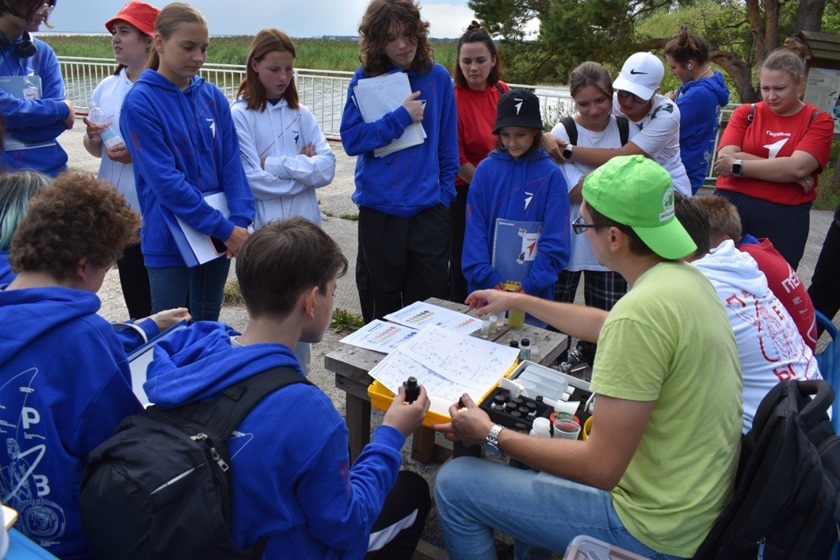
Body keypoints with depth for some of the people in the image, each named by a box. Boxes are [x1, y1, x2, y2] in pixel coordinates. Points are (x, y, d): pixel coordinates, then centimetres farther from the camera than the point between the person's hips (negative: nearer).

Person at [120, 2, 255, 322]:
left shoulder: (213, 96, 3)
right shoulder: (140, 102, -11)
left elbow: (230, 164, 0)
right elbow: (165, 181, -17)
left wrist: (240, 221, -14)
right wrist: (225, 229, -19)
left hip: (218, 233, 4)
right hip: (170, 239, -4)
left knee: (208, 323, 18)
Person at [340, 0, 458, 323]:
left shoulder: (437, 77, 2)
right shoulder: (365, 79, -2)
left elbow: (448, 145, 7)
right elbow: (350, 139, -10)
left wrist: (445, 193, 2)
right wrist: (401, 118, -15)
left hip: (429, 209, 1)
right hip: (378, 211, -1)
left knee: (431, 301, 8)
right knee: (380, 305, 12)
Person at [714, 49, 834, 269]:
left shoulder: (818, 121, 5)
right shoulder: (746, 113, 8)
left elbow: (798, 167, -12)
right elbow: (725, 158, -9)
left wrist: (738, 166, -11)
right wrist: (784, 170, -13)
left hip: (783, 219, -1)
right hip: (730, 209, 1)